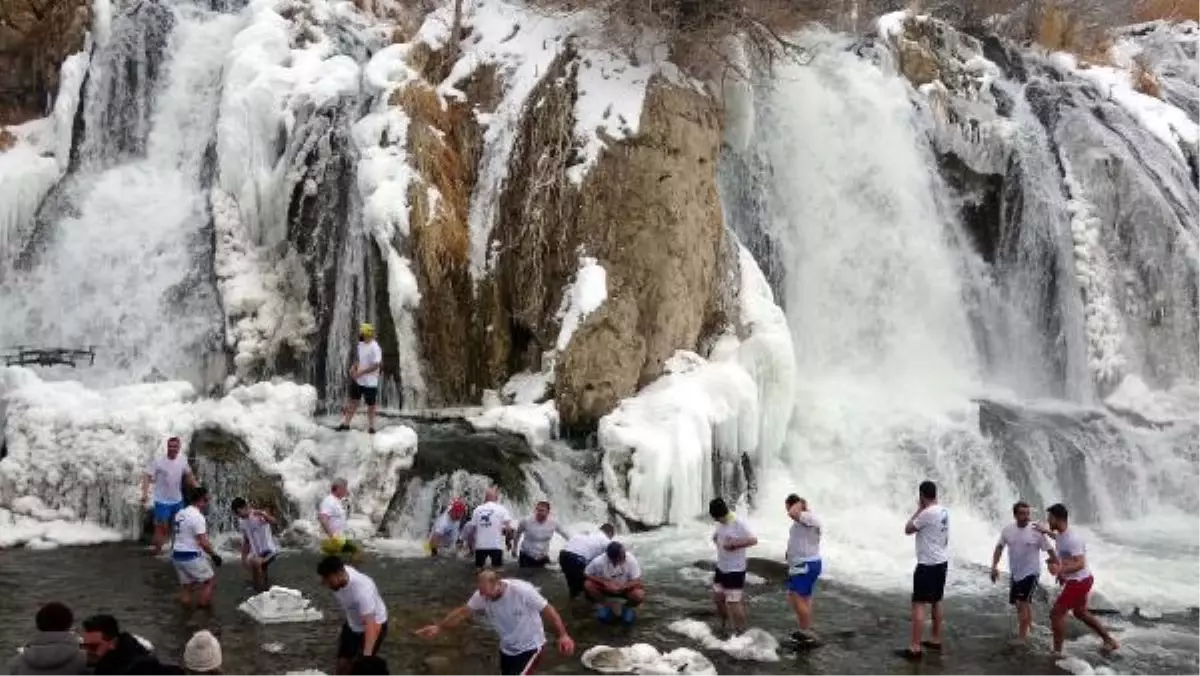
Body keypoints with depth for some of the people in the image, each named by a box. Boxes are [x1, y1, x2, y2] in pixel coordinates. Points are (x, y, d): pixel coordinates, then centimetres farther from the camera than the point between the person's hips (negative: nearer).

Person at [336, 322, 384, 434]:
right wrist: (354, 367, -2)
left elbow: (376, 365, -24)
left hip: (370, 382, -8)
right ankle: (346, 423, 27)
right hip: (358, 380, 8)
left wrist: (360, 372, -24)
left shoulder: (375, 348, -22)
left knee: (371, 404, 8)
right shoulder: (361, 344, 4)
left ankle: (371, 426, 23)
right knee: (353, 401, 16)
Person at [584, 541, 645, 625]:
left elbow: (637, 581, -22)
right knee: (588, 585, -26)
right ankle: (604, 606, -1)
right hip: (606, 588, 0)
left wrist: (621, 587, -38)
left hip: (625, 588, 0)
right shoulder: (599, 561, -28)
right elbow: (587, 574, -14)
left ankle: (627, 608, 4)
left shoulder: (630, 560, -27)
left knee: (639, 595, -31)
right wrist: (605, 583, -27)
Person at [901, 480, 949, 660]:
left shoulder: (927, 513, -21)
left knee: (919, 604, -8)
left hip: (927, 564, -9)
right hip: (941, 562, 9)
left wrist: (919, 509, -5)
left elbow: (908, 530, -10)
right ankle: (936, 640, 29)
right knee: (936, 601, 19)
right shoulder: (944, 512, 7)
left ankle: (915, 648, -9)